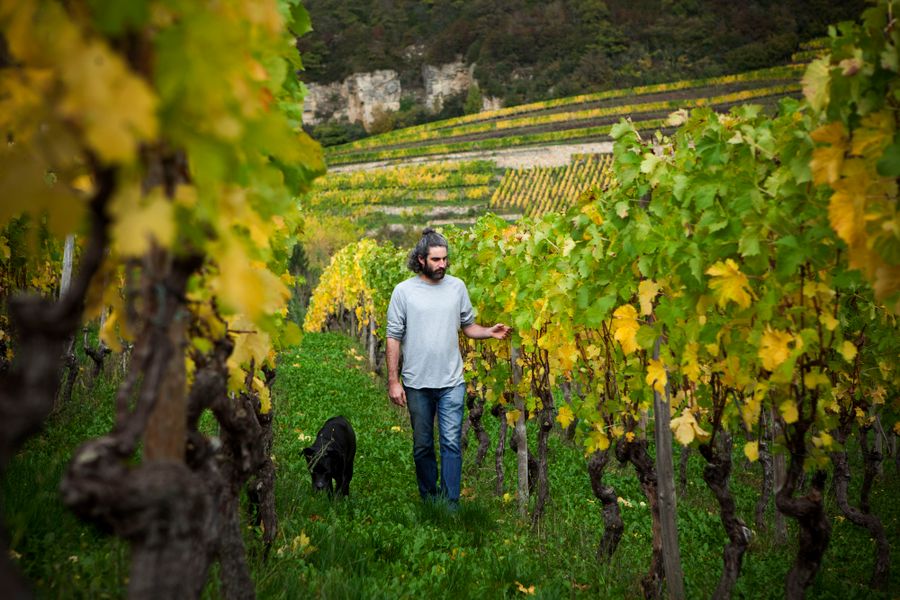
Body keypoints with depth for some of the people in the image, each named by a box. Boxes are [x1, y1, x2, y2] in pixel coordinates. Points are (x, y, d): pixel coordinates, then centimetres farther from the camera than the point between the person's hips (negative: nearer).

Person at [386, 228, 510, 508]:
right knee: (423, 446, 11)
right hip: (417, 383, -1)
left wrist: (490, 332, -9)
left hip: (451, 382, 1)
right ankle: (429, 500, 25)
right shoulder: (403, 291, -3)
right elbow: (394, 338, -2)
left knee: (451, 443, -7)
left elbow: (468, 326, 12)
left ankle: (450, 505, -4)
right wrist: (393, 381, -5)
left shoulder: (457, 286, 4)